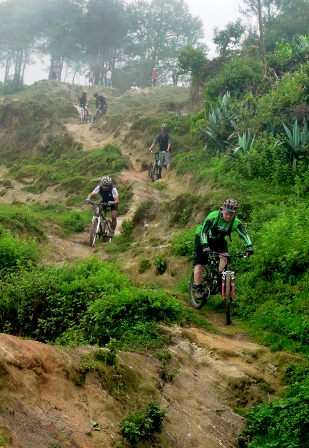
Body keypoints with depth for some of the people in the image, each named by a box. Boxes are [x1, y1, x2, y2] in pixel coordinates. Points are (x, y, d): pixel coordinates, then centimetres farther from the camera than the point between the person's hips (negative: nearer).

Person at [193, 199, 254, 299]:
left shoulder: (235, 222, -21)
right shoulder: (213, 216, -32)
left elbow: (243, 234, -29)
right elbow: (204, 231, -38)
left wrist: (249, 246, -47)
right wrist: (205, 246, -52)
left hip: (218, 240, 3)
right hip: (203, 238, -3)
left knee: (224, 257, -23)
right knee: (199, 263, -10)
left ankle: (220, 280, -11)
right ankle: (198, 290, -5)